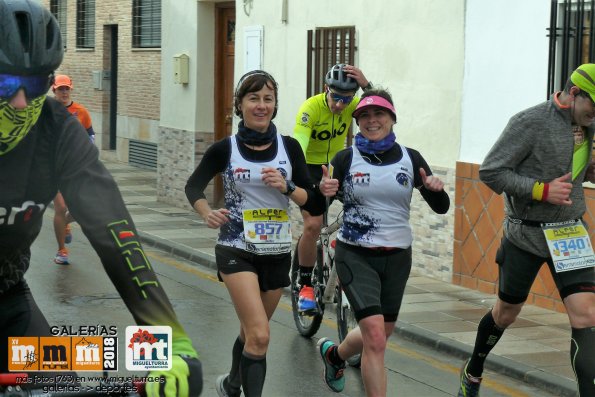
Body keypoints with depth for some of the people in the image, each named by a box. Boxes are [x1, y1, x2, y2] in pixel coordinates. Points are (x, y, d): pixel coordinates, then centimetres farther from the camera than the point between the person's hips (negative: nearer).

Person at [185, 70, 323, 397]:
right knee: (259, 335, -19)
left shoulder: (289, 146, -1)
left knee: (251, 332, 20)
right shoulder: (225, 149, -7)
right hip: (237, 250, -3)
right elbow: (194, 186, 4)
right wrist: (207, 213, -16)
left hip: (277, 252, 4)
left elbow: (313, 199, 0)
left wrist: (286, 188, -20)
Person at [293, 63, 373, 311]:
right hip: (309, 167, -4)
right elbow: (298, 146, -36)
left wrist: (366, 85, -46)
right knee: (313, 225, -18)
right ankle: (305, 286, -2)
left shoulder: (352, 104, -14)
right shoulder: (311, 108, -26)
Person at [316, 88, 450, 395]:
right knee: (376, 337, -17)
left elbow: (441, 208, 2)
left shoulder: (410, 158, 0)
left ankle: (334, 354, 50)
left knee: (381, 333, 19)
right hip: (356, 255, -4)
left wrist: (436, 189, -20)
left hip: (397, 257, 4)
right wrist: (323, 192, -28)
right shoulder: (346, 159, -6)